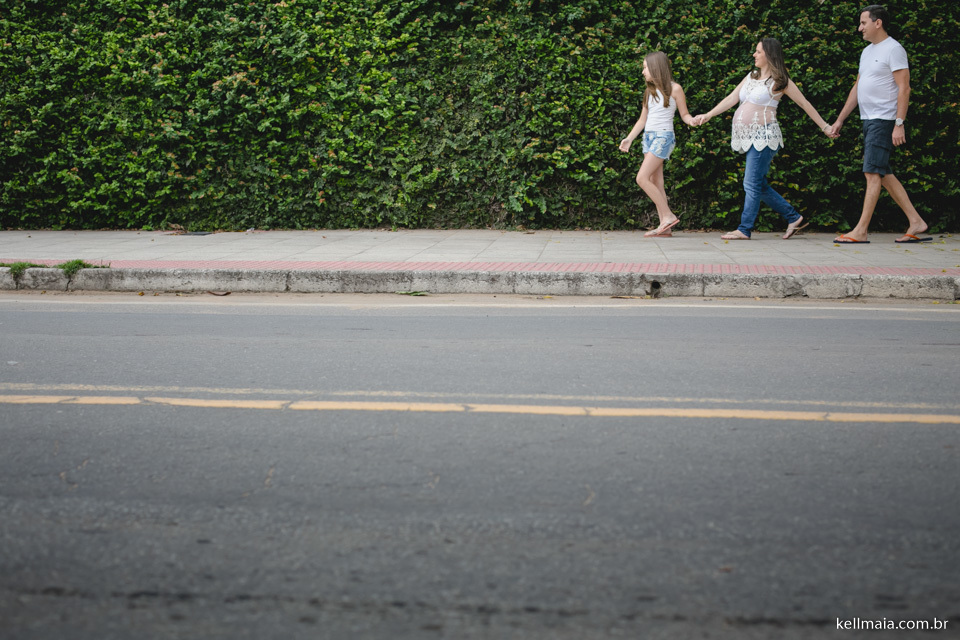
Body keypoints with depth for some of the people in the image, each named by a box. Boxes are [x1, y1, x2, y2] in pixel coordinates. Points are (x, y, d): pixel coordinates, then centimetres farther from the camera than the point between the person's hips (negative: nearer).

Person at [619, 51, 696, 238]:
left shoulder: (674, 89, -3)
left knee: (642, 178, -18)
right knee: (656, 183, 1)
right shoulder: (650, 92, 17)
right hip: (648, 136, 8)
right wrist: (629, 138, 13)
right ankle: (665, 226, -1)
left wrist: (691, 120, -21)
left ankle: (668, 215, -12)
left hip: (663, 136, -8)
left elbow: (684, 114, 0)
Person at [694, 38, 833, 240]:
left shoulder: (779, 81, -2)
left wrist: (824, 127, 3)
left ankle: (744, 229, -4)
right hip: (749, 138, 8)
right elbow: (732, 98, 16)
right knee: (759, 186, 9)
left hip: (764, 136, -8)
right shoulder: (751, 77, 17)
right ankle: (794, 218, 18)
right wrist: (708, 115, 7)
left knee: (753, 184, -9)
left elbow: (804, 103, 2)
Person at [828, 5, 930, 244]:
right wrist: (840, 120, 20)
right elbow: (857, 88, 22)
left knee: (873, 173, -10)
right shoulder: (867, 51, 18)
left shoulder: (893, 49, -9)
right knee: (884, 174, 9)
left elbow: (904, 88, -15)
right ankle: (916, 222, 14)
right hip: (868, 121, 10)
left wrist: (899, 124, -21)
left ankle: (860, 231, -11)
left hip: (884, 121, -10)